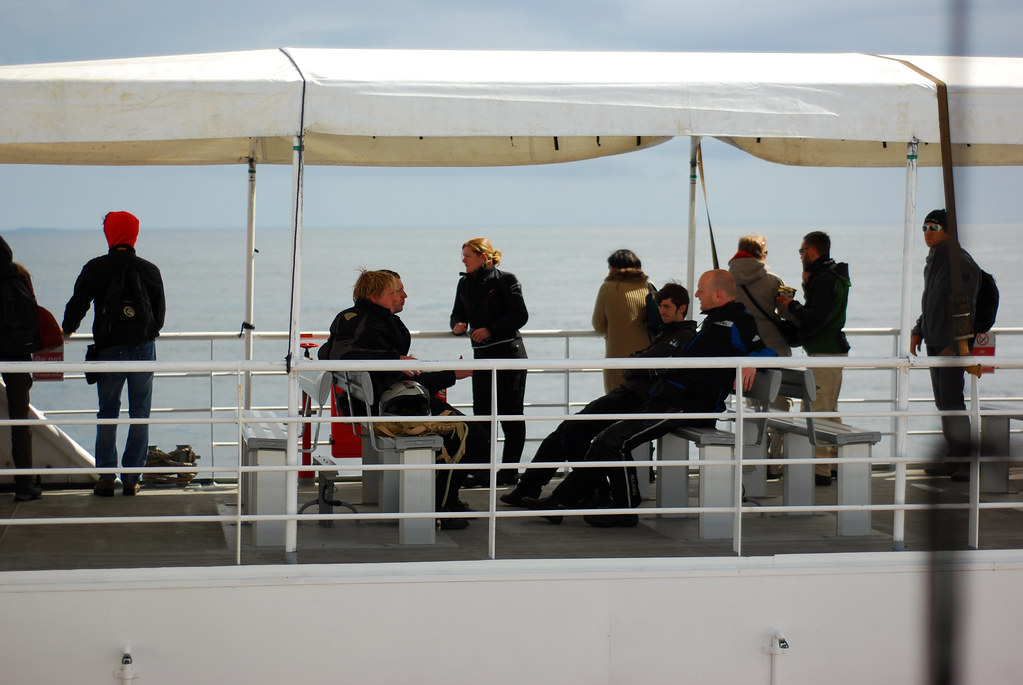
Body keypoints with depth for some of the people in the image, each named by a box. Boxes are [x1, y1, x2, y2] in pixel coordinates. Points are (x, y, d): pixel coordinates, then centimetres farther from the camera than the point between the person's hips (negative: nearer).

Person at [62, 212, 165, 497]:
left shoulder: (95, 269, -3)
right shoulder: (150, 270, 3)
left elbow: (77, 305, 1)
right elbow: (160, 313, 12)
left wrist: (67, 330, 22)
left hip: (109, 350, -1)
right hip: (144, 349, 1)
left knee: (107, 413, 7)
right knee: (140, 415, 6)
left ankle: (106, 478, 1)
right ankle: (131, 479, 5)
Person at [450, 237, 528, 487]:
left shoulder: (505, 280, -7)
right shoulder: (464, 284, 13)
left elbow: (520, 316, -11)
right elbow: (458, 314, 21)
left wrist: (490, 330, -17)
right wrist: (458, 325, -3)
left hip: (509, 352, -6)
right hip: (481, 354, 6)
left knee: (509, 413, -3)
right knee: (481, 412, 2)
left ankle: (509, 470, 2)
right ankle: (483, 470, 4)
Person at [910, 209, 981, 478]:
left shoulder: (959, 262, -14)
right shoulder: (933, 260, 15)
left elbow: (965, 308, -17)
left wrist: (953, 345, -20)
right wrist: (918, 331, 15)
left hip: (954, 344, -9)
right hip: (935, 343, 9)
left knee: (951, 400, -10)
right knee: (943, 402, 10)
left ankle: (964, 461, -7)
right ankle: (954, 458, 16)